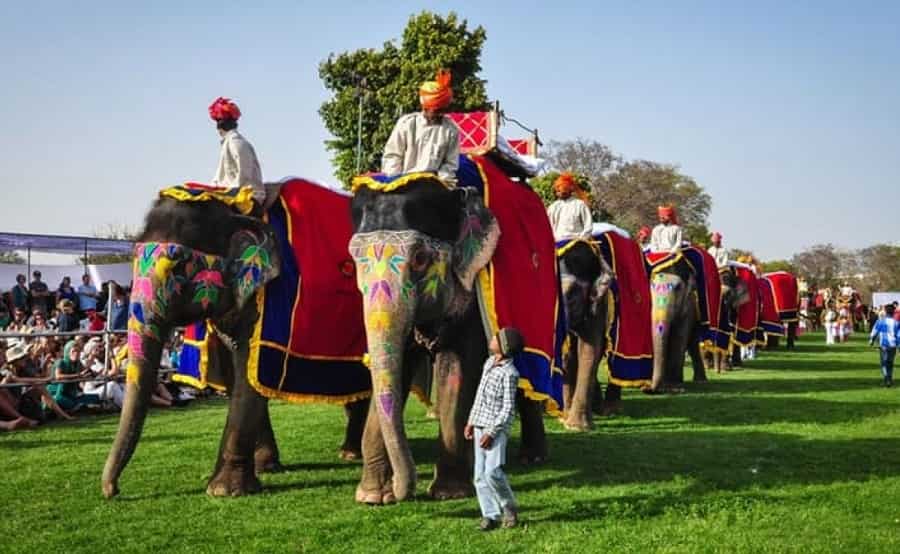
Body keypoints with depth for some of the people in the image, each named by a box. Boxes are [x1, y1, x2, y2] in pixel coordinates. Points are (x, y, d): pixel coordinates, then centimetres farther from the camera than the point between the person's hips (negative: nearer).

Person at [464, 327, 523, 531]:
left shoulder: (509, 373, -16)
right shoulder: (489, 362, 9)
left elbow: (508, 408, -16)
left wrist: (492, 432, -19)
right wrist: (471, 421, 18)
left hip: (496, 428, -8)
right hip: (480, 425, 8)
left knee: (492, 471, -16)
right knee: (480, 475, 5)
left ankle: (510, 508, 5)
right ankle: (491, 515, 11)